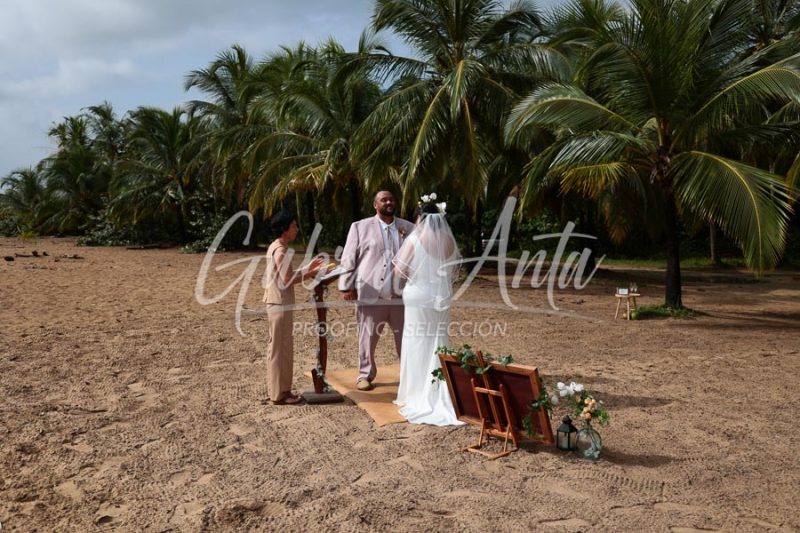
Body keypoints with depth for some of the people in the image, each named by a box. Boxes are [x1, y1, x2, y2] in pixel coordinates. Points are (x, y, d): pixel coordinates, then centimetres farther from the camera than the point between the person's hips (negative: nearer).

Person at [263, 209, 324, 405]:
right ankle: (280, 394, 6)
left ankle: (277, 390, 23)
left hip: (277, 303, 10)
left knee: (277, 348, 15)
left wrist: (308, 268, 14)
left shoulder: (276, 247, 14)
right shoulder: (280, 250, -17)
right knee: (281, 348, -2)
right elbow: (287, 280, -21)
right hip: (280, 304, -10)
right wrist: (312, 273, -12)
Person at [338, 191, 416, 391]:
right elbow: (348, 259, 3)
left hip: (401, 295, 2)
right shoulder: (360, 227, 4)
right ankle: (365, 375, 22)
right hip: (370, 295, -1)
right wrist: (346, 286, -3)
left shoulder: (409, 228, 10)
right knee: (367, 339, 8)